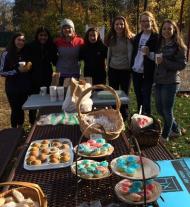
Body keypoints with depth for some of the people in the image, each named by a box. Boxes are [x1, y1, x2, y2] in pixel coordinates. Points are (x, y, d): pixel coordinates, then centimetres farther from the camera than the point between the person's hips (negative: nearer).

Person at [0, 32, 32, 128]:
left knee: (21, 109, 12)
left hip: (25, 87, 3)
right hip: (12, 87, -3)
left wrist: (28, 69, -5)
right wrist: (17, 70, -18)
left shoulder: (26, 53, 2)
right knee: (15, 110, 5)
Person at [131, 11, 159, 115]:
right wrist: (131, 66, 11)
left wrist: (149, 53, -25)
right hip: (136, 71, 6)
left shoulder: (156, 37, -7)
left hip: (148, 73, -6)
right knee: (138, 98, 16)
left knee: (146, 99, -3)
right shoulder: (137, 36, 12)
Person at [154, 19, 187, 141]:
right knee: (160, 109, 14)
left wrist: (164, 61, -21)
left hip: (170, 82, -7)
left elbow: (182, 65, -13)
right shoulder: (160, 44, 10)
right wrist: (157, 60, -2)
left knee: (167, 110, 1)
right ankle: (175, 130, 34)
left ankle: (165, 136, 20)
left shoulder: (179, 46, -8)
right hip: (158, 81, 7)